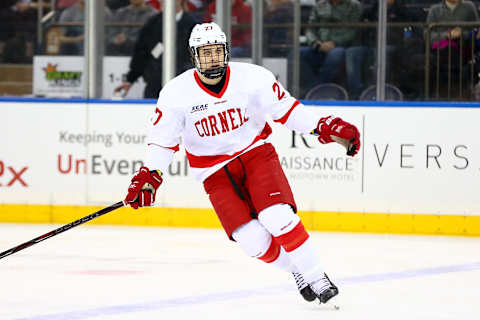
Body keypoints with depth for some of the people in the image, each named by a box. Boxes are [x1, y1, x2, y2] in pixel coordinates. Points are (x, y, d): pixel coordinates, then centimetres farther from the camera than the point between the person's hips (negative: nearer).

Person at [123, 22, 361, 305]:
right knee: (253, 240, -14)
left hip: (256, 153, 0)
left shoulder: (253, 77, -12)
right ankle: (296, 271, 13)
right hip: (215, 172, 0)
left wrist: (326, 127, -12)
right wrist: (149, 176, -17)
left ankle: (317, 278, -8)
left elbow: (286, 109, -3)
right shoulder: (176, 94, -12)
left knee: (278, 218, -23)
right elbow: (163, 140, -4)